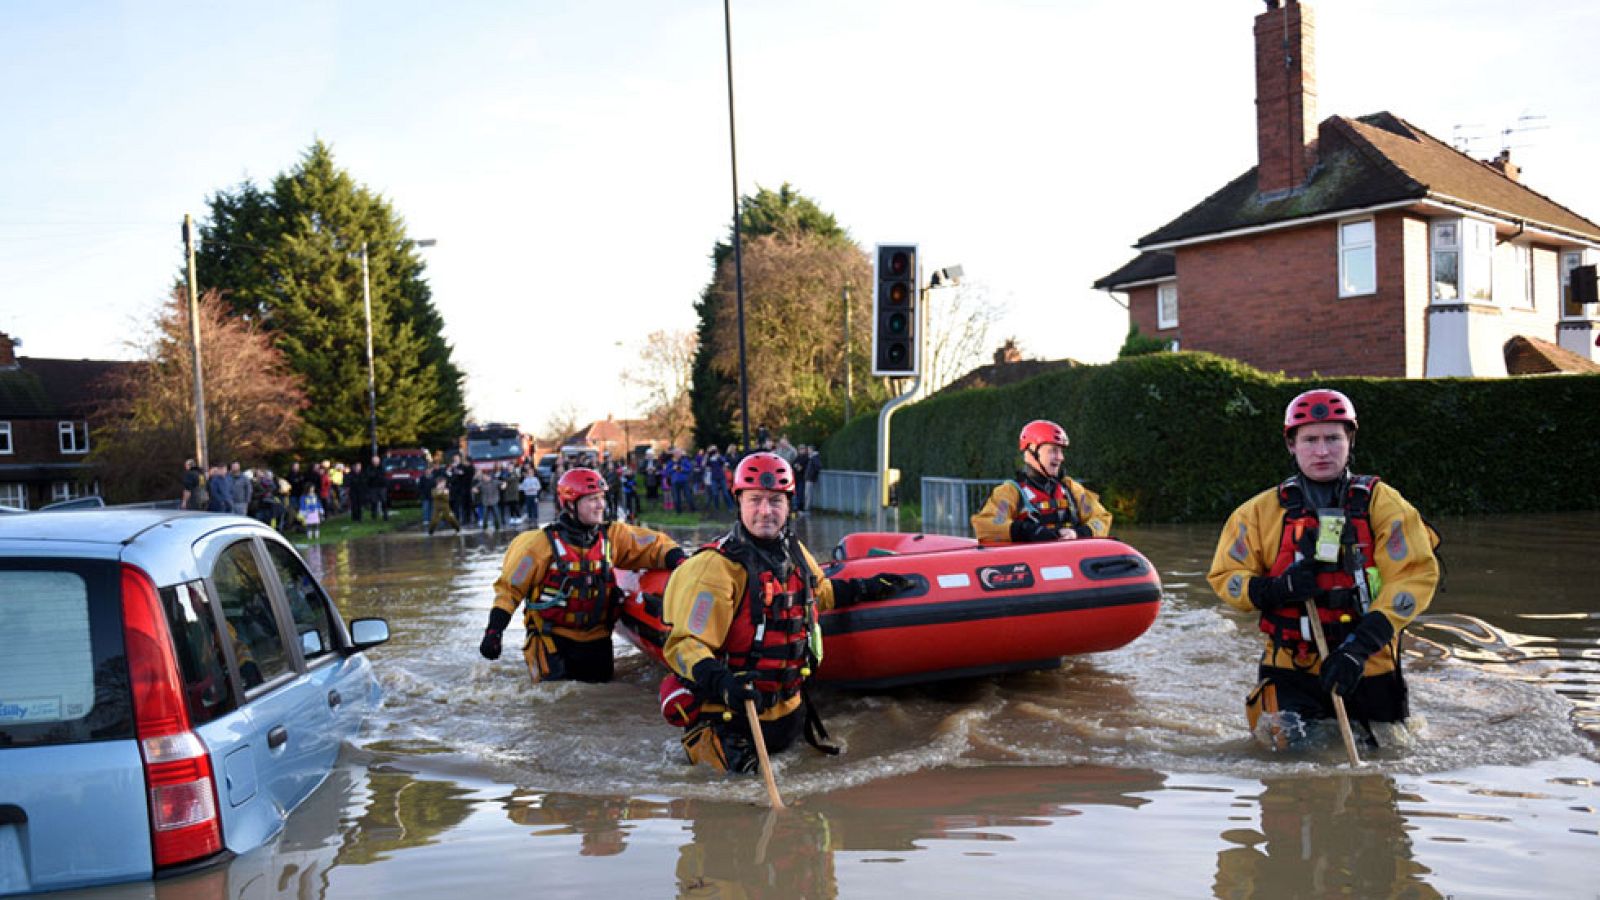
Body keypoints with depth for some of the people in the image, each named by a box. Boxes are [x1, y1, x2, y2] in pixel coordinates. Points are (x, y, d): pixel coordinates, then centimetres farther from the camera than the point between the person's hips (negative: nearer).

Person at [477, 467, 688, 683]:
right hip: (553, 632, -4)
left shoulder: (612, 535, -2)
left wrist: (680, 560, -22)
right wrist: (493, 632, -12)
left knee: (601, 677, 2)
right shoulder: (543, 543, -13)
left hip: (596, 633, 4)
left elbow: (654, 545, -2)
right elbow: (510, 587, -8)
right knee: (553, 680, -14)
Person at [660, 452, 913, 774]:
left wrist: (869, 587, 19)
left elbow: (819, 591, 25)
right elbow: (685, 643, -25)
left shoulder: (794, 552, 2)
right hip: (731, 711, -7)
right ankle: (697, 733, 15)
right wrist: (721, 683, -41)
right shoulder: (718, 566, -22)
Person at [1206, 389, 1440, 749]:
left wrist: (1360, 645, -20)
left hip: (1369, 669, 0)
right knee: (1284, 735, -17)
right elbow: (1225, 577, 4)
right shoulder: (1262, 511, 1)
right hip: (1291, 667, 0)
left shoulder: (1382, 504, -1)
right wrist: (1275, 589, -18)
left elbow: (1415, 575, -9)